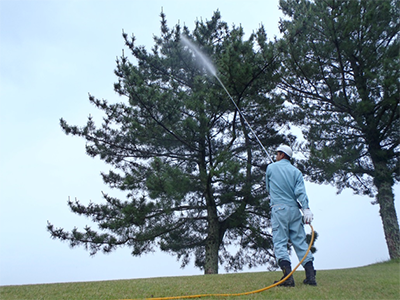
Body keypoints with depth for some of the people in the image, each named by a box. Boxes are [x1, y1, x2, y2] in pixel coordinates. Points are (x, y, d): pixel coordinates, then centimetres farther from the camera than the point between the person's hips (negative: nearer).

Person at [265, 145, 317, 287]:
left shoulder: (271, 167, 9)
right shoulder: (296, 171, 12)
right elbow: (300, 191, -4)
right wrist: (306, 209, -12)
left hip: (278, 208, -3)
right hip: (294, 209, 3)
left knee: (280, 242, -5)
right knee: (300, 242, 6)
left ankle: (287, 275, -17)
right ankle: (310, 275, 3)